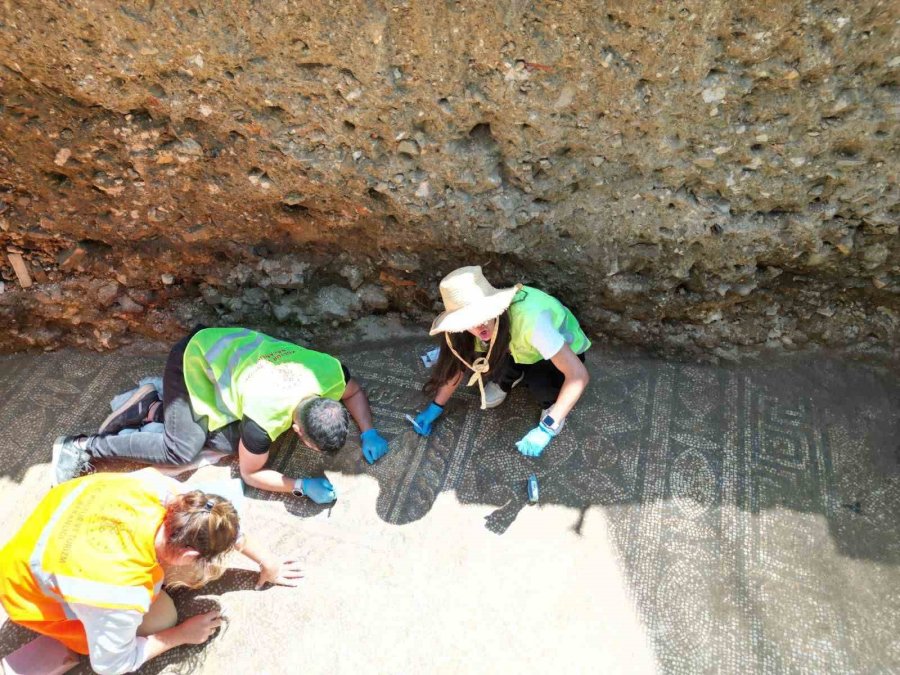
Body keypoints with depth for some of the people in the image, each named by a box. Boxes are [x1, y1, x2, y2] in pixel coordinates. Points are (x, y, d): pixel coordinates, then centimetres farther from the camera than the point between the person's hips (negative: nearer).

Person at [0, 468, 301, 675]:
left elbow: (221, 523, -10)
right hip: (31, 592, -5)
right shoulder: (122, 595, -42)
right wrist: (182, 635, -7)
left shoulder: (154, 487, -31)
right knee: (161, 617, -3)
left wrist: (265, 561, -1)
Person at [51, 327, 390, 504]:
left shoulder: (329, 371, -24)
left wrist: (368, 432, -12)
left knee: (231, 441, -6)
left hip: (232, 345, 7)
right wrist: (302, 486, -24)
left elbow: (354, 392, 1)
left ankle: (152, 407, 11)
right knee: (182, 451, -17)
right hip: (194, 359, -6)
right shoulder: (264, 419, -37)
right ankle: (82, 446, 0)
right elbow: (250, 474, -18)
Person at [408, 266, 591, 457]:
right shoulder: (476, 317, -23)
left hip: (565, 352, -5)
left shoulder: (529, 320, -42)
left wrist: (547, 428, -37)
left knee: (539, 383, -36)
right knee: (472, 352, -22)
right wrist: (435, 407, -13)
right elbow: (459, 363, -6)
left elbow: (579, 375, -37)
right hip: (520, 348, 5)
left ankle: (552, 402, -2)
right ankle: (508, 379, 8)